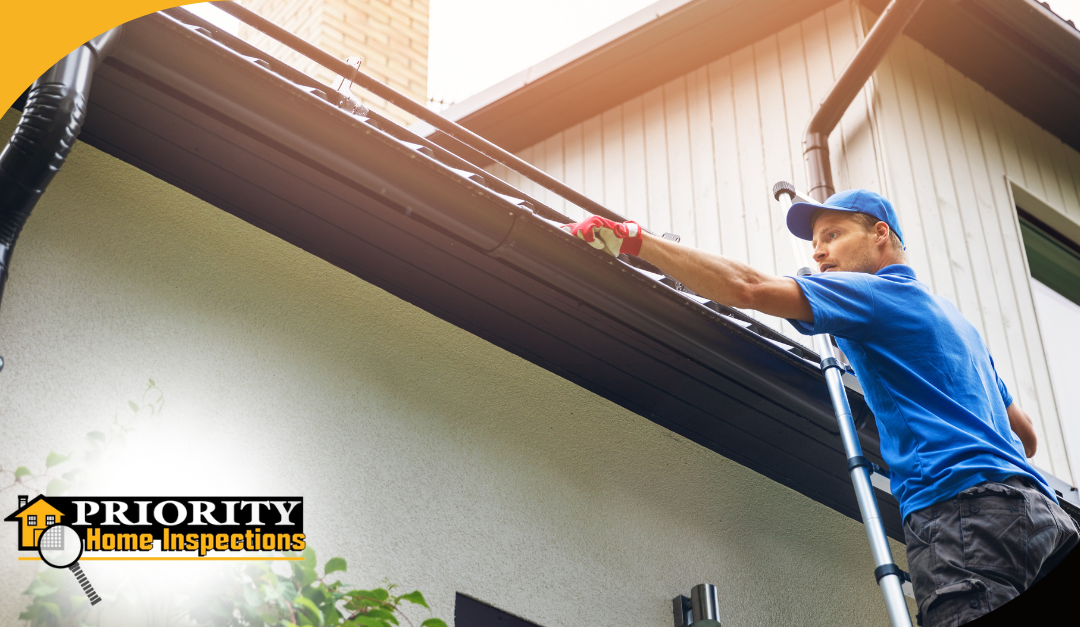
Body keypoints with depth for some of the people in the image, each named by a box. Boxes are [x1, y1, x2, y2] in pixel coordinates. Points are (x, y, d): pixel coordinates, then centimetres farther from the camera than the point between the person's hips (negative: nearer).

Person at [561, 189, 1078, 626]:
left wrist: (633, 239, -4)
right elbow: (1026, 435, 37)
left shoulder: (882, 293, 5)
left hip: (962, 504, -10)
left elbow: (744, 288, -7)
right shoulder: (951, 318, 33)